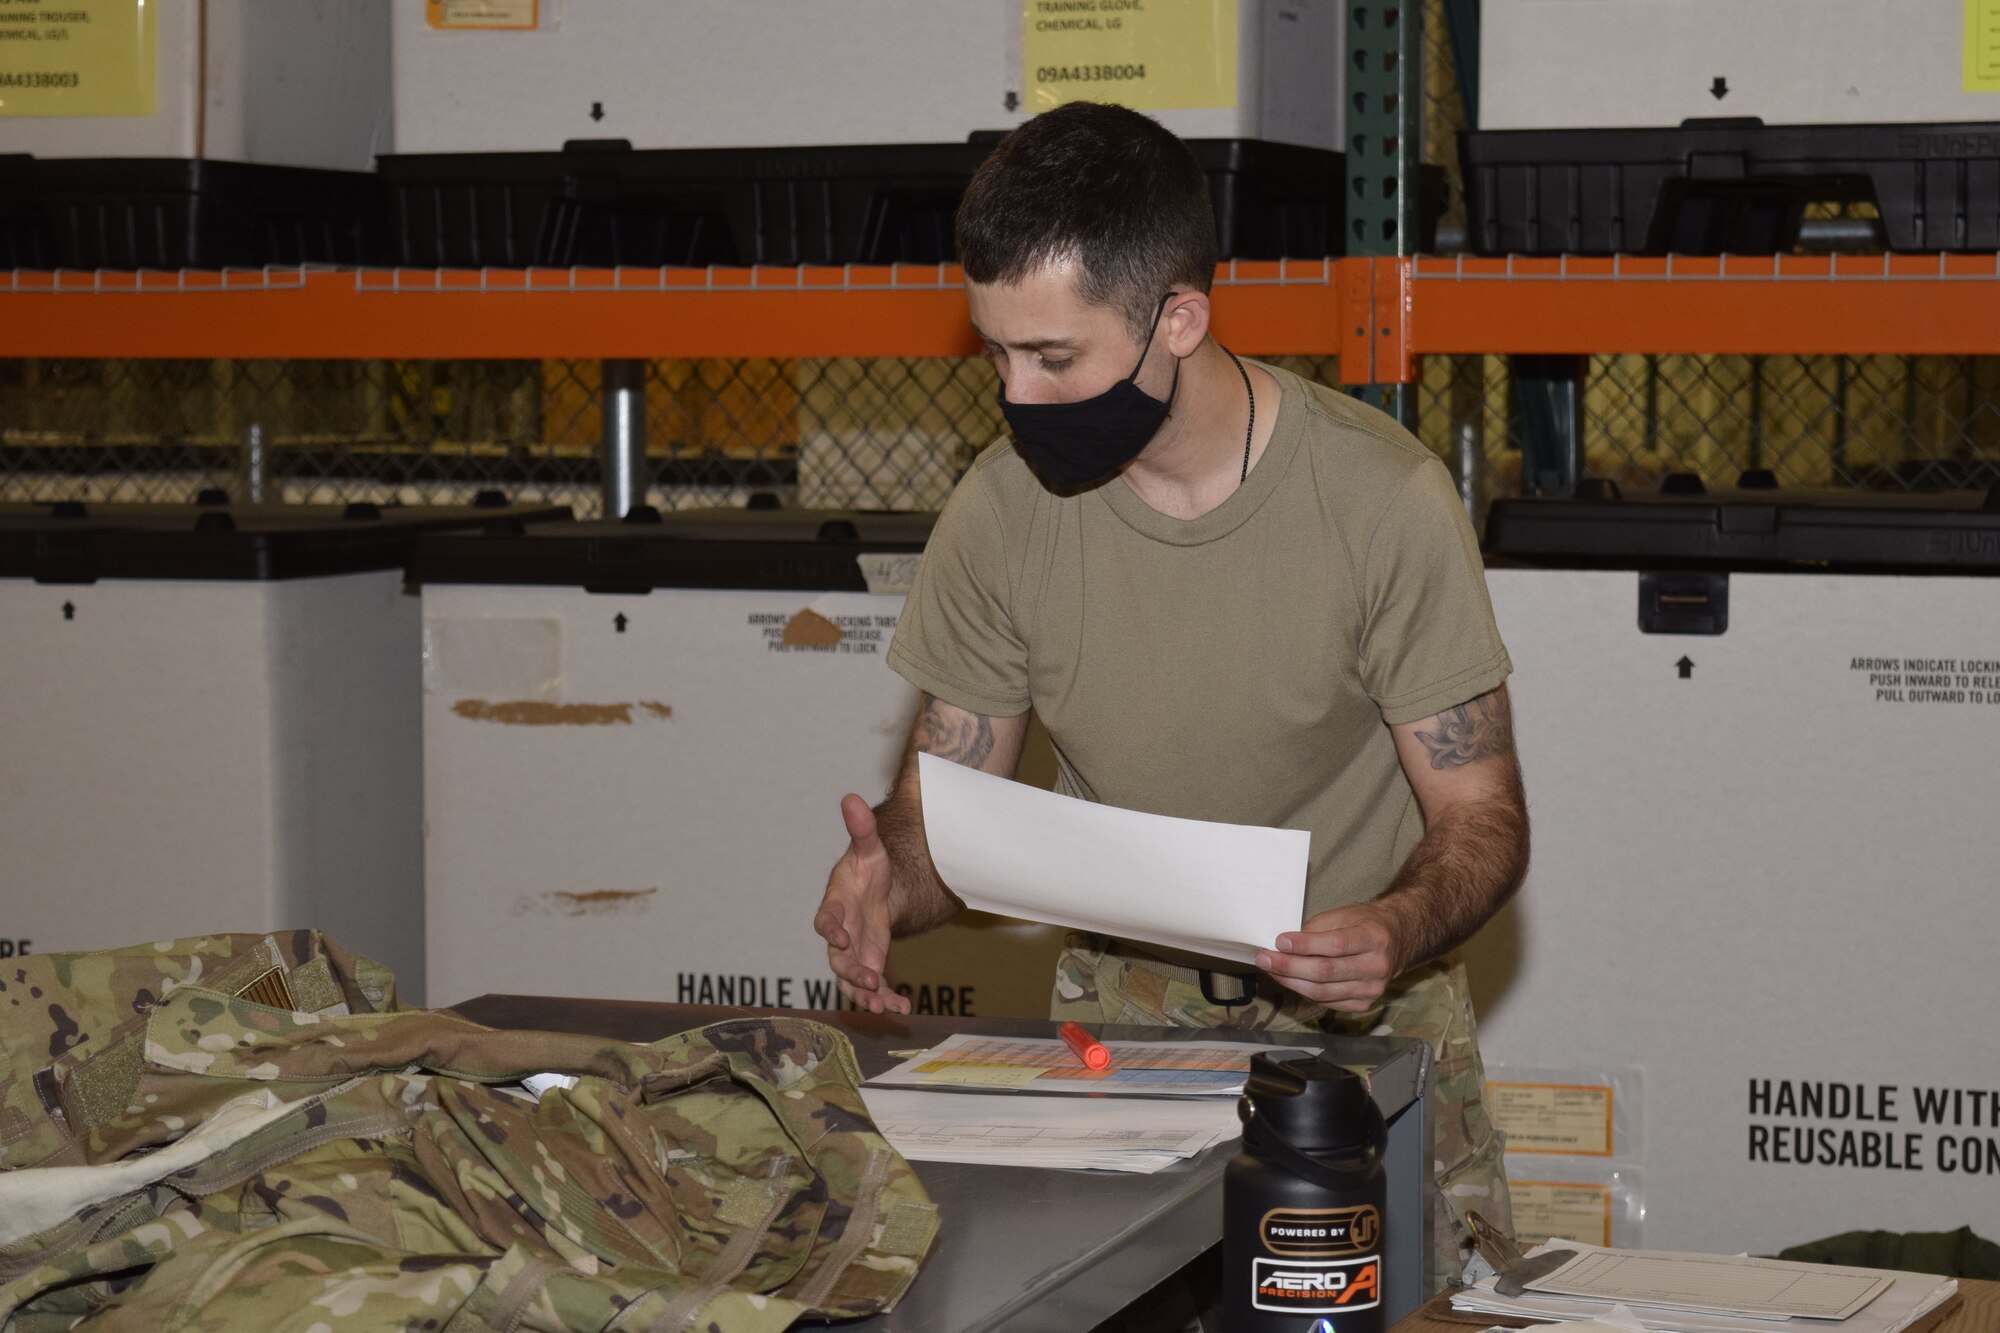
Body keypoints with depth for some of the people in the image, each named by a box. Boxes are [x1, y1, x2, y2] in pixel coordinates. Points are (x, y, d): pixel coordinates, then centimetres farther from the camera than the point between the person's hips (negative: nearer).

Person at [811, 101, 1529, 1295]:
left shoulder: (1382, 497, -14)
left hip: (1367, 1019, -2)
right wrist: (887, 885, -22)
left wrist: (1398, 929, -31)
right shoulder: (1005, 510, -5)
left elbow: (1482, 816, -9)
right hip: (1120, 1006, 2)